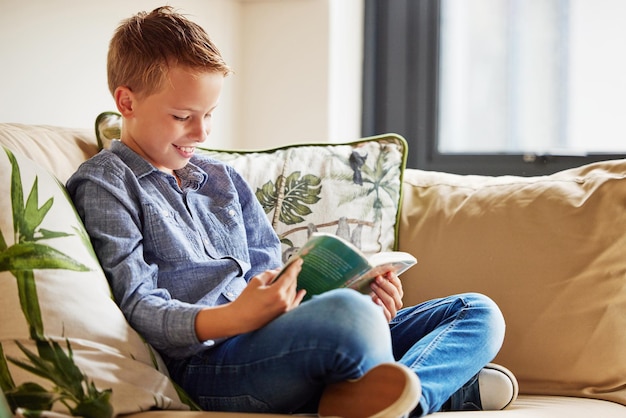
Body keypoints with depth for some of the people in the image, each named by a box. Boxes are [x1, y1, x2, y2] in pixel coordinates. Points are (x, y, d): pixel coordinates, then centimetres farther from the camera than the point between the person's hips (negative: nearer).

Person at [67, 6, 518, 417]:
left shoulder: (222, 178, 28)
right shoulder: (106, 185, 5)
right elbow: (138, 306, -7)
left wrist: (365, 302, 3)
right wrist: (232, 319, -27)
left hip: (278, 338, 9)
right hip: (206, 360, -9)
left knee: (479, 313, 1)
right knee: (347, 316, -42)